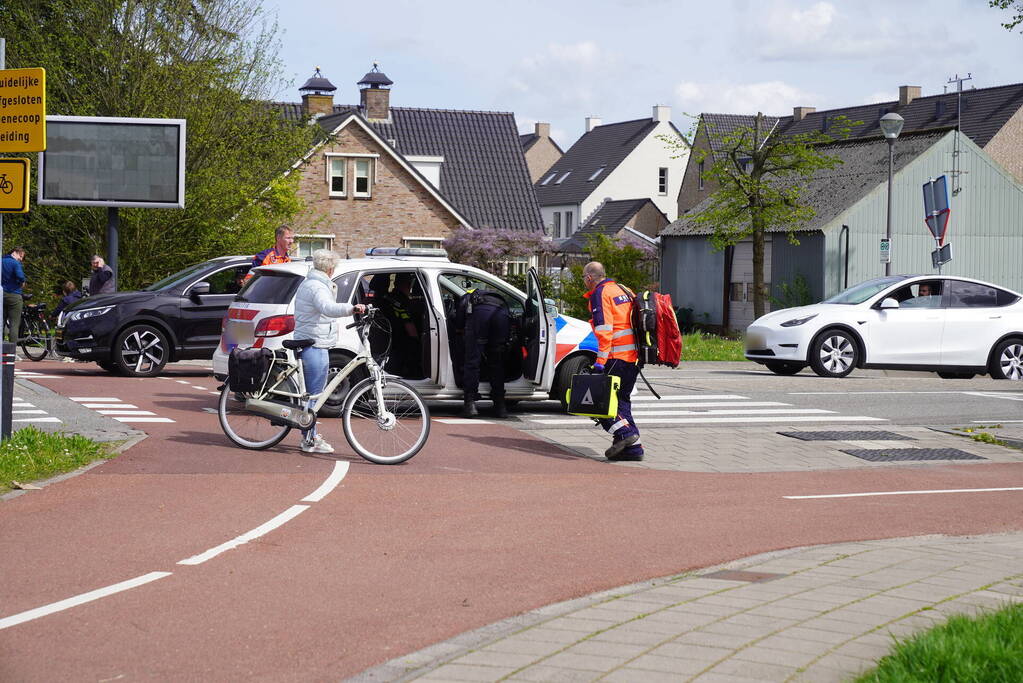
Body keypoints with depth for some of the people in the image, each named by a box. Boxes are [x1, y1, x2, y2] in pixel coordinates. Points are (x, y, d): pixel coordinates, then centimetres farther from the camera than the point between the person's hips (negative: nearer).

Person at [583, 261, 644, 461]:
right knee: (621, 399, 14)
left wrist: (600, 360, -20)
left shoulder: (600, 294, -7)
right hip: (634, 355, 9)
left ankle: (624, 432, -16)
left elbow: (604, 329, -17)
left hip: (618, 357, -9)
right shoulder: (621, 289, 21)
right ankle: (633, 446, 8)